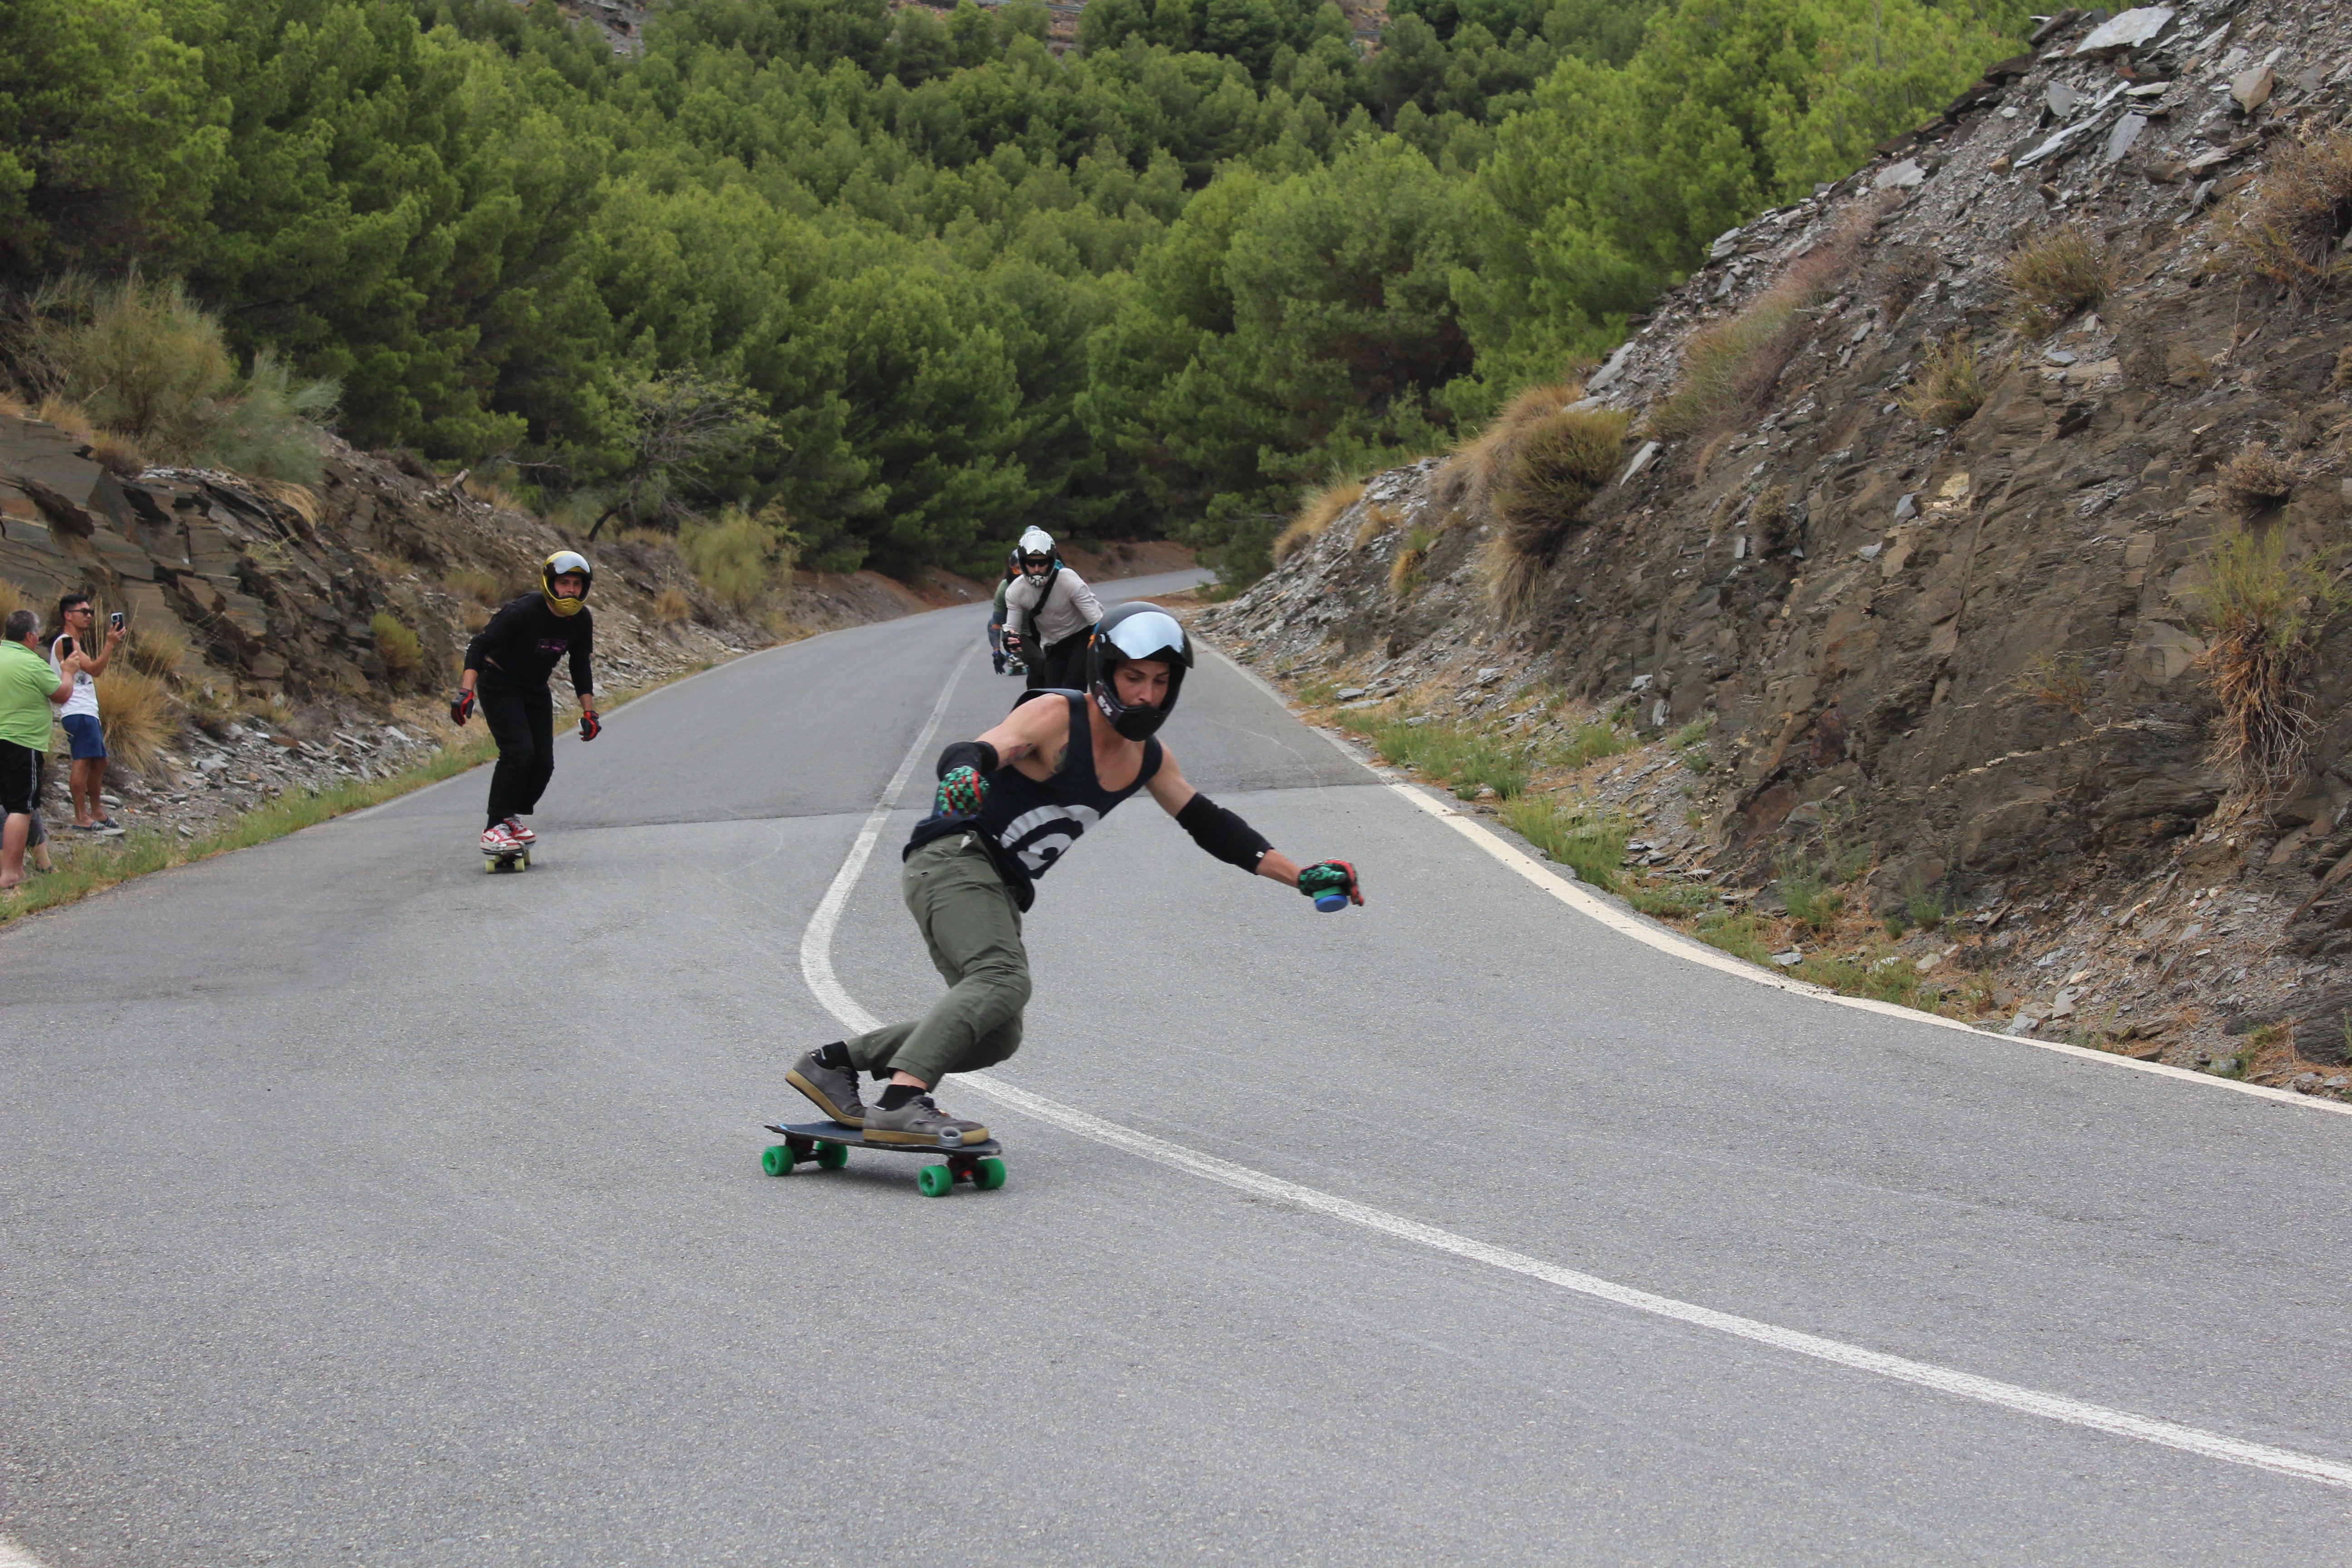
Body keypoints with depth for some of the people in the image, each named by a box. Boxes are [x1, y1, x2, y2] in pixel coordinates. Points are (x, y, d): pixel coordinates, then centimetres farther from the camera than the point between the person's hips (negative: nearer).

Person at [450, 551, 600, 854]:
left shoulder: (582, 621, -7)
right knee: (518, 751, -22)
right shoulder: (524, 611, -26)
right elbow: (480, 645, -24)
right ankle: (495, 828, -17)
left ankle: (512, 818, 16)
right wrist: (467, 691, -34)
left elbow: (580, 667, 8)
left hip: (535, 690, 7)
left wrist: (589, 712, 6)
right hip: (499, 683, -7)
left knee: (543, 763, -3)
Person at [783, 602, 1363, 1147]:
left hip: (1001, 891, 9)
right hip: (954, 858, -9)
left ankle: (833, 1062, 10)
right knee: (1002, 981, -30)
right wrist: (963, 773, -53)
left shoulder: (1148, 758, 12)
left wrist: (1302, 876, 14)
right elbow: (976, 752, -28)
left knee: (994, 1037, 5)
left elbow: (1211, 826, 19)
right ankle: (901, 1102, -42)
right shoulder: (1055, 717, -13)